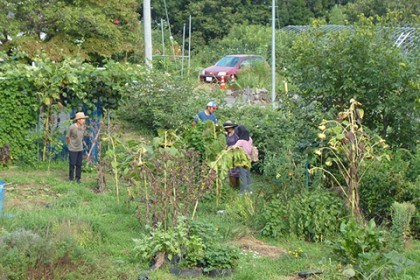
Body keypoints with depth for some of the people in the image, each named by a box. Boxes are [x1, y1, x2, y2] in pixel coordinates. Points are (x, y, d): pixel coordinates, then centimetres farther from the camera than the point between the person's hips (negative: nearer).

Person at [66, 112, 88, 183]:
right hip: (73, 150, -5)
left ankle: (78, 178, 18)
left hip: (80, 149, 5)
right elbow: (67, 137, -4)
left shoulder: (83, 127, 1)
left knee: (79, 164, 8)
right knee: (72, 164, 2)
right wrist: (70, 145, 10)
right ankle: (71, 179, 15)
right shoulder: (72, 127, -16)